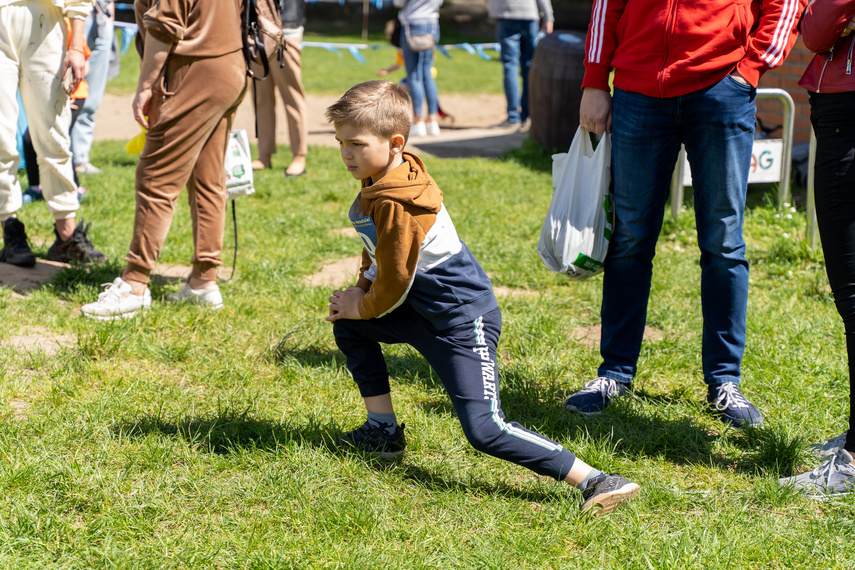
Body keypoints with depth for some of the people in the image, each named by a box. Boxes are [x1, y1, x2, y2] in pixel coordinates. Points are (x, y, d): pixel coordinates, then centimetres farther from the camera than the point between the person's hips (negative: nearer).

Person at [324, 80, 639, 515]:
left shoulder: (396, 205, -24)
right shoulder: (378, 181, 7)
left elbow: (394, 284, -17)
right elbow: (380, 255, 22)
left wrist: (361, 308, 1)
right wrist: (359, 291, 9)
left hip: (462, 320, -11)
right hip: (422, 309, 11)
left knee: (484, 429, -19)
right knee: (348, 327, 21)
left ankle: (594, 482, -22)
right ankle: (383, 431, 27)